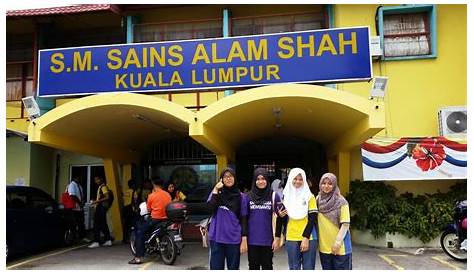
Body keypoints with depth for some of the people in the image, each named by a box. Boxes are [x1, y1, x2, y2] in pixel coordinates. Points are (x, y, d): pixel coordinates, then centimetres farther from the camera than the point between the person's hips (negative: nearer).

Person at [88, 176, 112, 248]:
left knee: (97, 224, -10)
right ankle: (108, 240, 17)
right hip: (100, 207, 10)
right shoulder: (100, 187, 19)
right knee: (103, 224, 12)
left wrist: (97, 201, -21)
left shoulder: (103, 186, -11)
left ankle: (96, 242, -10)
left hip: (101, 207, -10)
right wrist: (95, 202, 14)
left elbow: (107, 197, -20)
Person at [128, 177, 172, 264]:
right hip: (166, 219, 6)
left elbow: (148, 209, 2)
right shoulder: (168, 195, 7)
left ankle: (138, 257, -7)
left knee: (139, 231, 4)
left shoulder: (152, 196, -7)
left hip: (155, 219, -6)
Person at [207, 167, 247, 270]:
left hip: (234, 239, 0)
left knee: (233, 268, 9)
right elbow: (211, 207, -13)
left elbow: (243, 219, 2)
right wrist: (216, 190, -14)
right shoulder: (216, 192, 5)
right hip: (216, 238, 0)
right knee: (216, 267, 4)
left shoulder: (240, 196, 4)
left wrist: (244, 239, -3)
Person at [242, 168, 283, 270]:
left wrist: (277, 238, -5)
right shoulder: (249, 196, 3)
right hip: (252, 240, 2)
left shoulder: (274, 196, -2)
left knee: (267, 266, 10)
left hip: (268, 240, -2)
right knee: (253, 267, 12)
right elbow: (245, 218, 6)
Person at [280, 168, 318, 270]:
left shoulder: (309, 196, 1)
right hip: (292, 239, 2)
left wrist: (306, 238, -12)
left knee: (308, 268, 3)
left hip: (308, 238, -2)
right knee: (294, 268, 7)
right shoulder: (286, 196, 8)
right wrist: (281, 215, -6)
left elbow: (312, 219, -4)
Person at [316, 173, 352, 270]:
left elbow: (345, 224, -11)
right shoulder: (318, 199, 5)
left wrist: (338, 242, -15)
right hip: (324, 247, 5)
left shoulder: (341, 202, -9)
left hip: (340, 247, -4)